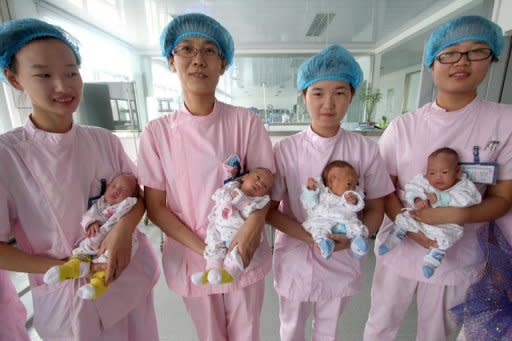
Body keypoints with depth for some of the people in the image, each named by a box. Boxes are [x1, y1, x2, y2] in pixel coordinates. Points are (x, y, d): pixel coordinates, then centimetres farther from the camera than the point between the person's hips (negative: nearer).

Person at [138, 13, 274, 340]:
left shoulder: (246, 121, -10)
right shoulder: (157, 132, -8)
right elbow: (155, 206, -6)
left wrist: (254, 225, -26)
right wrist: (203, 248, -16)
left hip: (245, 255, 0)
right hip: (191, 257, 1)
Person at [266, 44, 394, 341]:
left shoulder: (365, 150, -11)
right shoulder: (285, 150, -15)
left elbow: (376, 209, -2)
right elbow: (270, 209, -10)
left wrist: (352, 237, -20)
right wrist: (309, 236, -23)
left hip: (342, 260, 1)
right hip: (295, 258, -1)